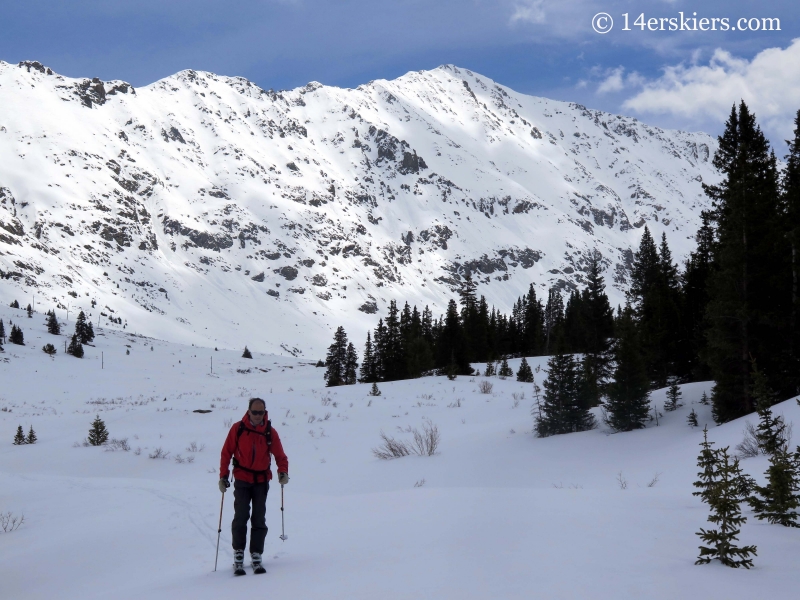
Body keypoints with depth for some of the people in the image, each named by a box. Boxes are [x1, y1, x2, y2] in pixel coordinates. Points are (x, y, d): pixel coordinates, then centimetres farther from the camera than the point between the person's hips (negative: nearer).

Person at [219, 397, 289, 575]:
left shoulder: (270, 432, -2)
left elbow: (280, 455, 2)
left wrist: (283, 472, -15)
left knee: (259, 520, 4)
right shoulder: (238, 428, -5)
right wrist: (223, 476, -5)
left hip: (261, 481, 2)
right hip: (242, 480, -1)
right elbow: (226, 452, -1)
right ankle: (238, 557, 1)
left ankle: (256, 557, 10)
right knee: (241, 518, -6)